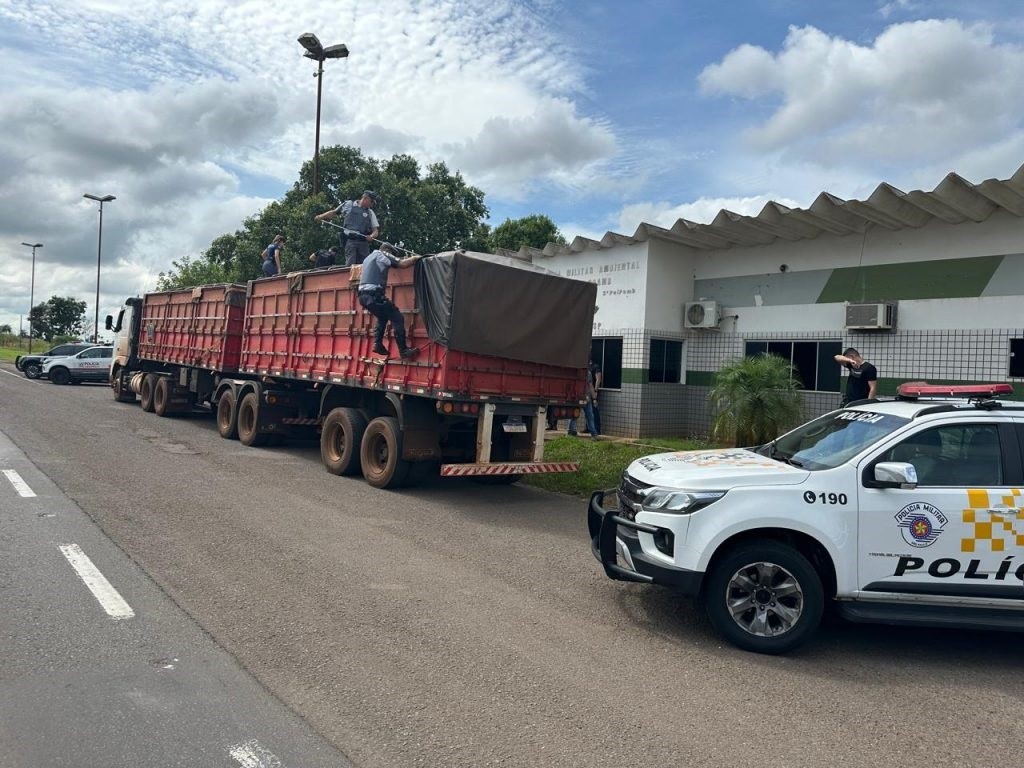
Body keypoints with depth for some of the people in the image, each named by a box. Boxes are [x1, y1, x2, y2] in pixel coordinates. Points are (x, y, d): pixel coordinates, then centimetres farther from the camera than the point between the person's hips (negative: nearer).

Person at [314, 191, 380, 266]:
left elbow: (375, 230, 9)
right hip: (350, 240, -2)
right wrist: (321, 216, 11)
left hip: (364, 242, 2)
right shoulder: (348, 204, 13)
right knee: (350, 265, -15)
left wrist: (372, 236, -12)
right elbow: (334, 212, 23)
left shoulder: (370, 213, 15)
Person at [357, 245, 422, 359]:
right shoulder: (383, 254, 2)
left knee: (383, 317, 28)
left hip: (363, 296, 9)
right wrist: (415, 257, 8)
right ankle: (403, 350, -8)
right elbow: (403, 264, -7)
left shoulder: (369, 258, 28)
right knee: (397, 318, -4)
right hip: (374, 295, -9)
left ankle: (378, 344, 18)